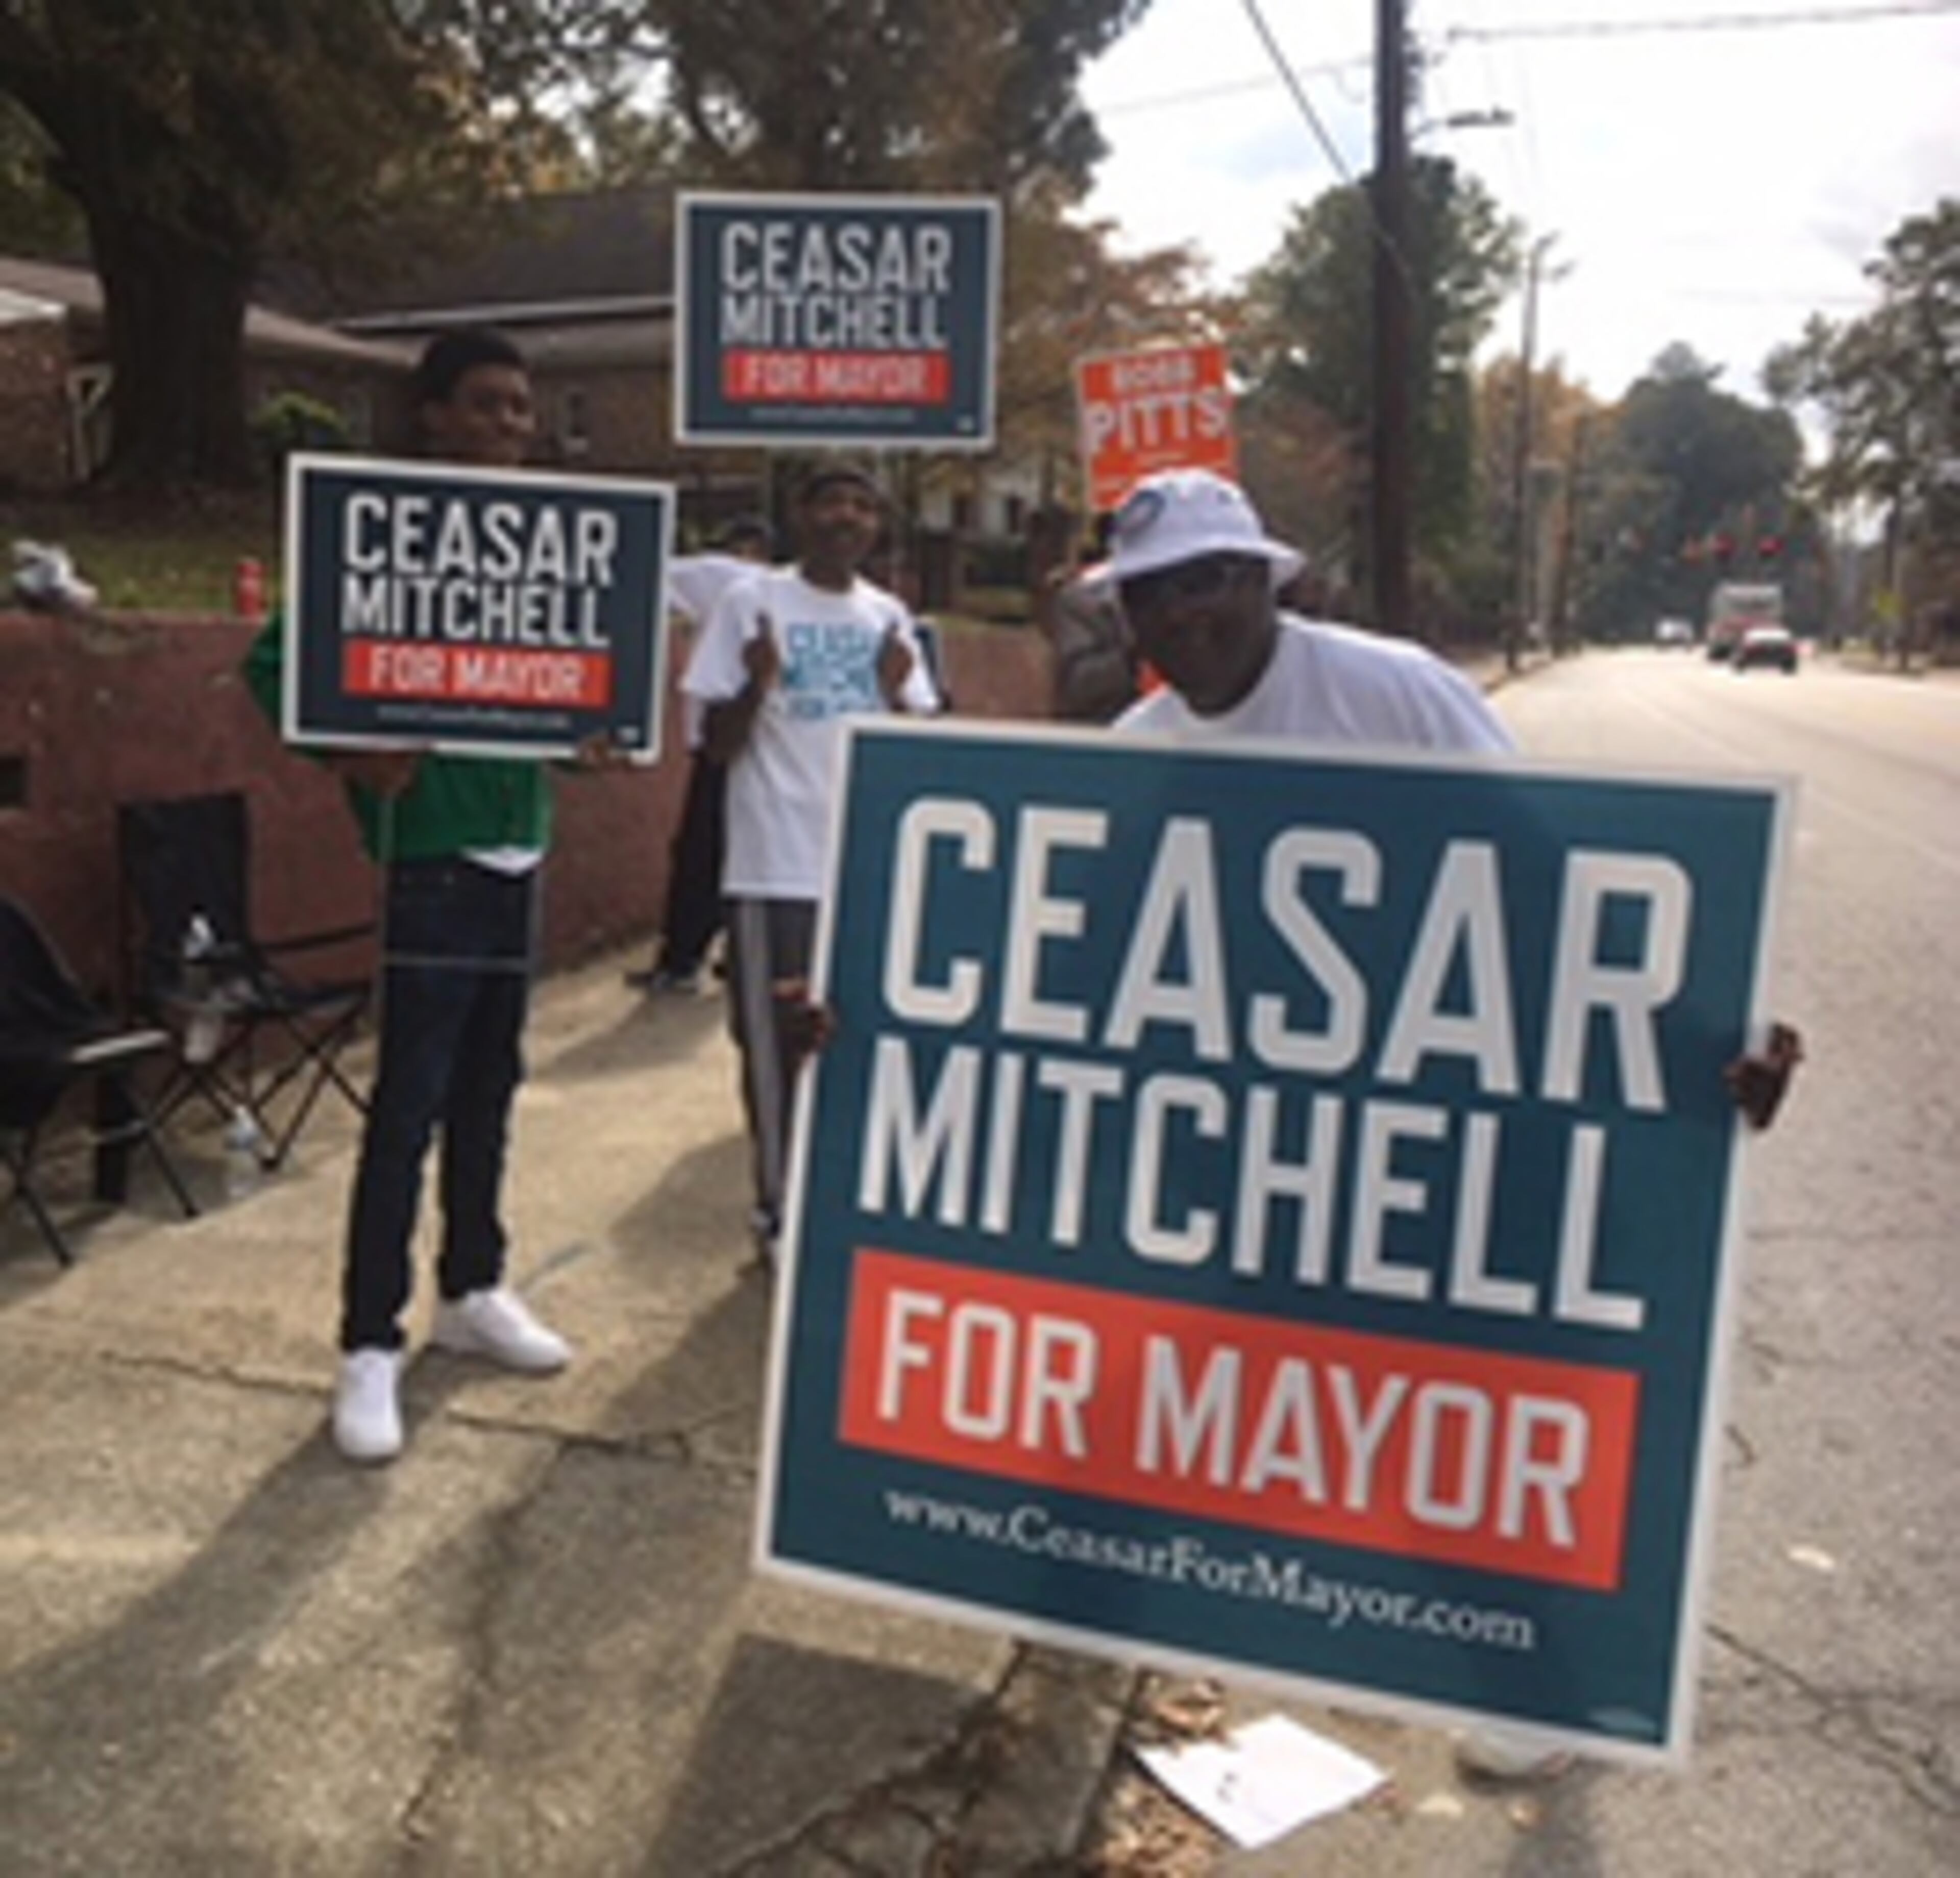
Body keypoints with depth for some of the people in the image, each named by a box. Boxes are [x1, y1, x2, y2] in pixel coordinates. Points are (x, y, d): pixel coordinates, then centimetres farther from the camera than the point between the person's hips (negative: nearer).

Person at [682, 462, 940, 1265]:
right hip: (776, 866, -4)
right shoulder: (751, 601, -2)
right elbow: (719, 744, -3)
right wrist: (757, 683, -22)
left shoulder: (888, 616, 10)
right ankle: (777, 1209, 17)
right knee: (774, 1043, 4)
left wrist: (898, 694, -9)